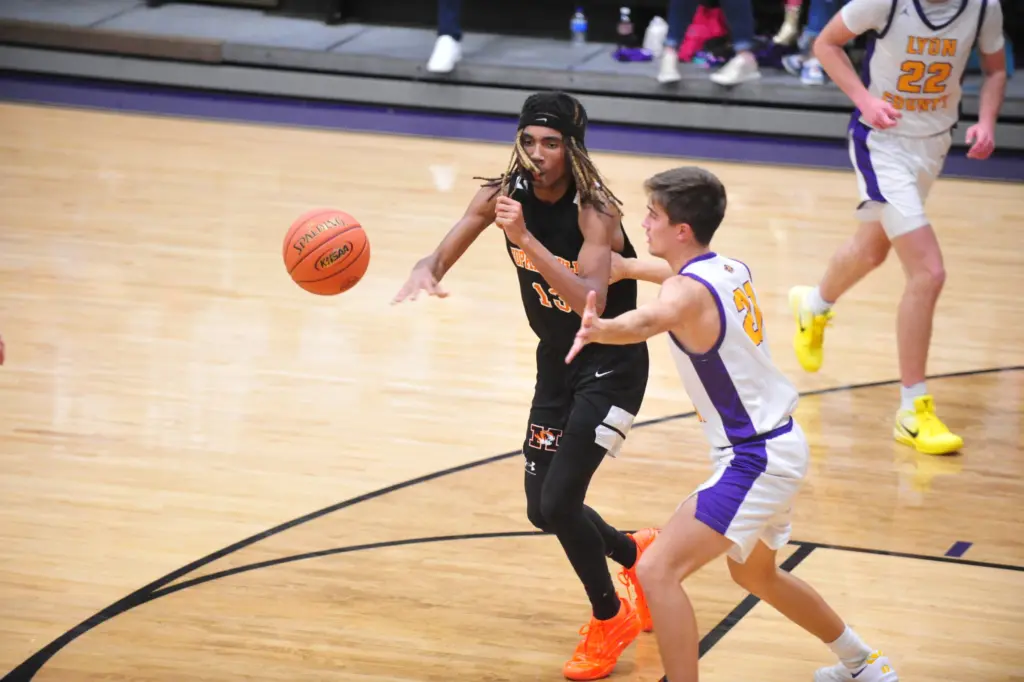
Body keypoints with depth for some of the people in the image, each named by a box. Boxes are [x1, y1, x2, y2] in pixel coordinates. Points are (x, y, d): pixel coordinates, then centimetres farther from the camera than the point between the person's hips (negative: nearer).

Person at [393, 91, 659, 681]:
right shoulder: (506, 193, -10)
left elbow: (592, 301, -39)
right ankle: (636, 554, 42)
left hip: (611, 362, -7)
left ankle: (611, 619, 10)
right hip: (556, 361, 7)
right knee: (544, 510, 12)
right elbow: (442, 256, -12)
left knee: (559, 501, -15)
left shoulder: (594, 210, -26)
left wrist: (526, 238, -48)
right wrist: (424, 274, -36)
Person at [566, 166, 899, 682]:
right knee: (755, 573, 31)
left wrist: (601, 329, -66)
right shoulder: (729, 271, 5)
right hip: (780, 444, 10)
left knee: (657, 571, -16)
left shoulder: (688, 291, -21)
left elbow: (650, 320, -46)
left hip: (754, 461, -10)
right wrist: (627, 267, 32)